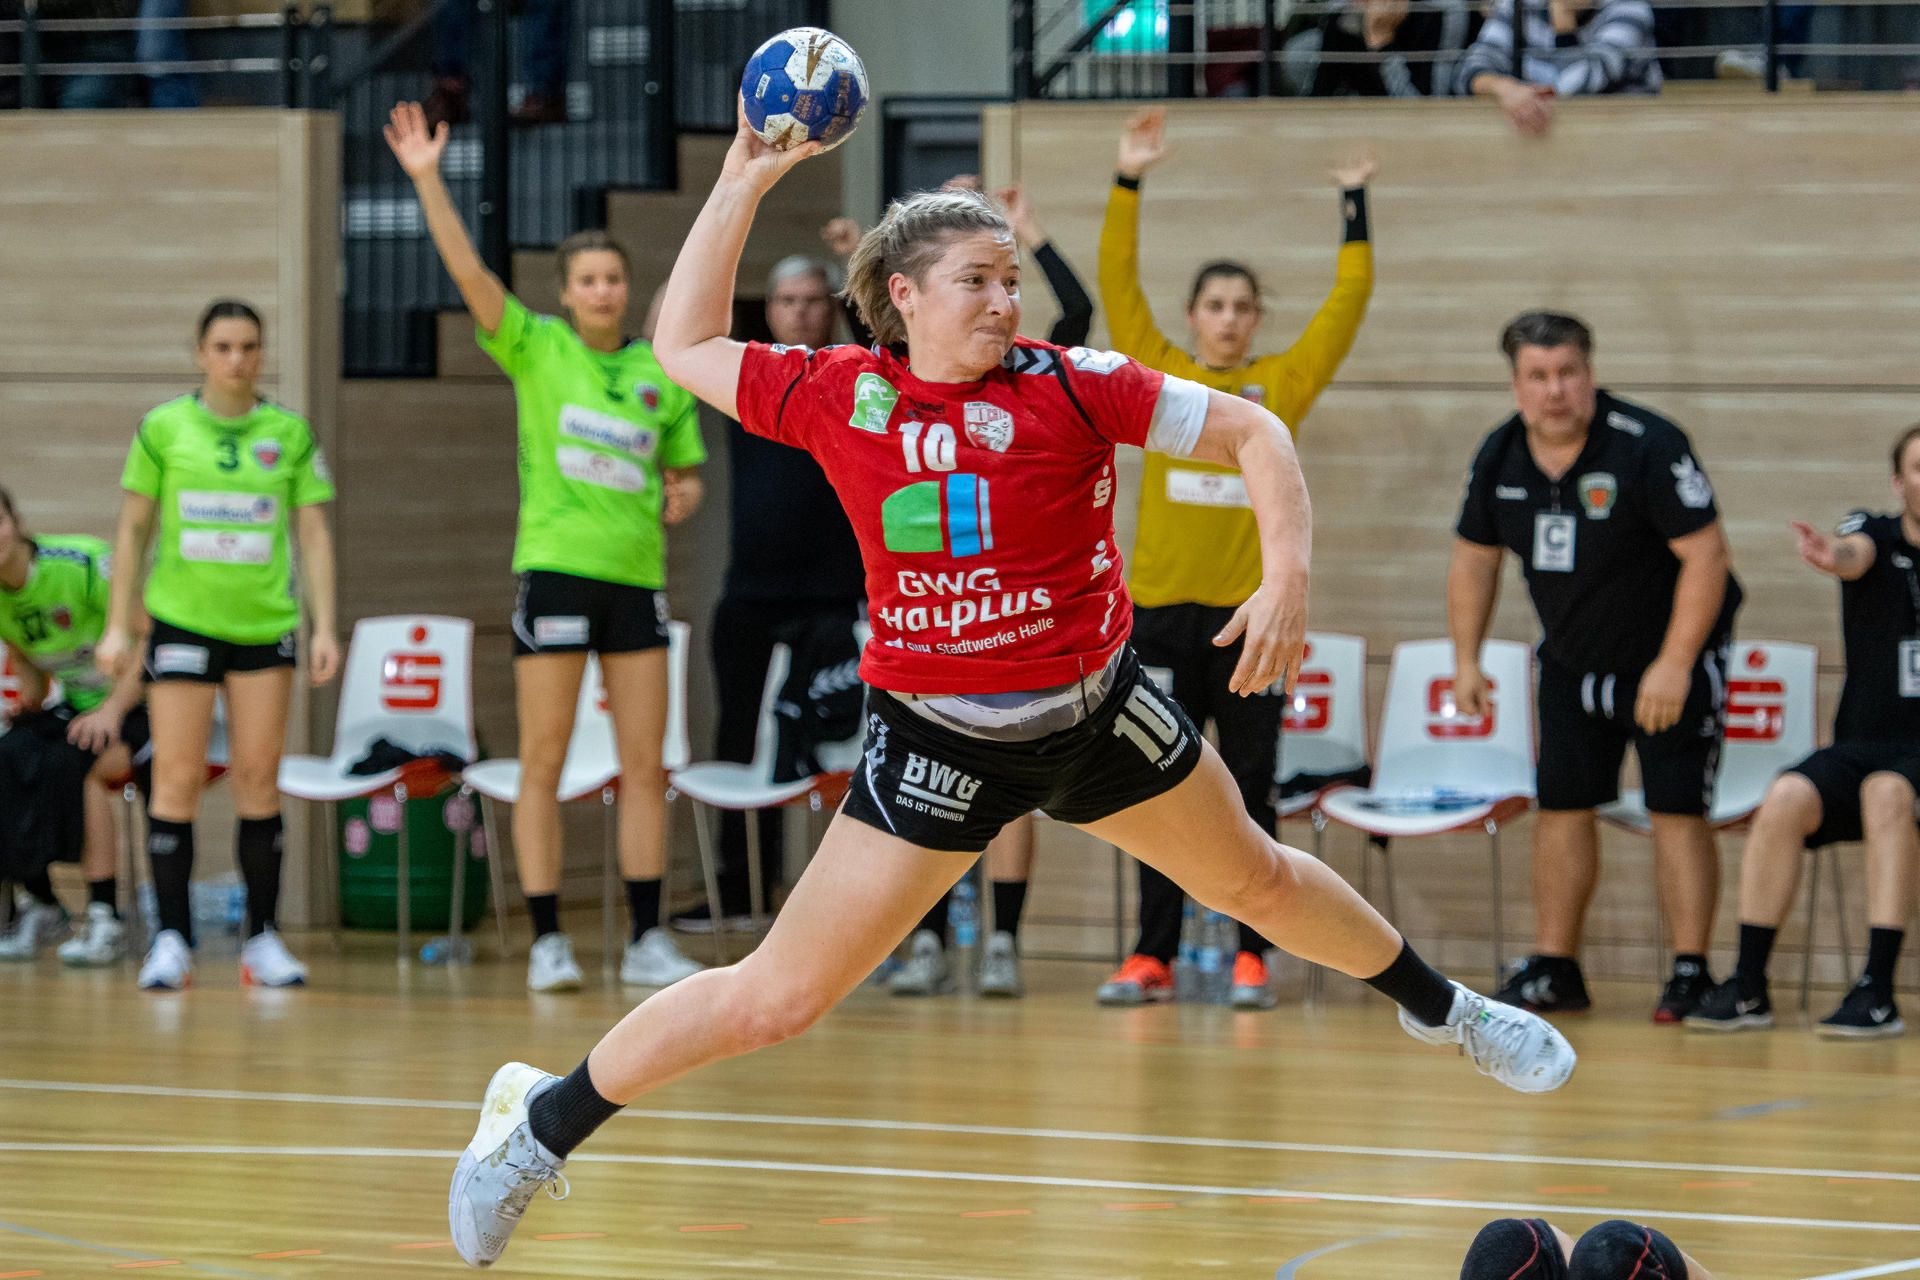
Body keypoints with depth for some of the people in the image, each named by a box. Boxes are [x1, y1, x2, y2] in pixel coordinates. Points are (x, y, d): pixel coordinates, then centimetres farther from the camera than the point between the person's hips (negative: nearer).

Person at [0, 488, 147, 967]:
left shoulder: (84, 563, -20)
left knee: (71, 763, -34)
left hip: (136, 705, -6)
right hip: (75, 707, 6)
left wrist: (112, 712, -26)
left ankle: (105, 918, -28)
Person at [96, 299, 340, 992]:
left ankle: (262, 936, 7)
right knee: (176, 777, -5)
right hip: (181, 619, -1)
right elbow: (133, 530, 7)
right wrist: (117, 625, 3)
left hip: (265, 624, 1)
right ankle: (171, 939, -1)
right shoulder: (162, 429, 2)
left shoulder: (290, 434, 5)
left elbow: (313, 534, 7)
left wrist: (324, 626, -1)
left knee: (258, 778, 1)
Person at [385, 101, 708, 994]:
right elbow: (468, 272, -12)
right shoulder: (536, 349, 1)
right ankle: (547, 942, 1)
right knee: (543, 764, -3)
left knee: (645, 767, 3)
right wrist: (427, 180, -23)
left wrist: (682, 494, -3)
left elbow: (686, 469, 21)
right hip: (555, 570, -3)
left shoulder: (659, 376, 10)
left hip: (637, 577, 3)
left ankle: (647, 940, 8)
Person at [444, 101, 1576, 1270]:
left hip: (1096, 708, 2)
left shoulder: (1070, 386, -11)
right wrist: (743, 182, 1)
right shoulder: (838, 396, -8)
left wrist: (1290, 577, -21)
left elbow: (1252, 433, -7)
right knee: (777, 999, -6)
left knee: (1256, 877, 24)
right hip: (938, 738, -2)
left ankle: (1439, 1008, 51)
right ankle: (542, 1124, 10)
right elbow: (687, 346, 7)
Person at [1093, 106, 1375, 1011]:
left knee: (1248, 792, 3)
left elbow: (1348, 303, 5)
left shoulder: (1280, 386, 7)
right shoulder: (1157, 376, 8)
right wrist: (1127, 185, -3)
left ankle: (1252, 955, 7)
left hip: (1248, 612, -1)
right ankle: (1153, 956, 9)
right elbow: (1117, 284, 3)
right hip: (1161, 608, 1)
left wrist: (1356, 206, 0)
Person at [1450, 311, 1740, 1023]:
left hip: (1671, 657, -6)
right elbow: (1474, 559, 9)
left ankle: (1691, 976, -6)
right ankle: (1554, 972, 13)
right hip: (1571, 661, 6)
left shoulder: (1647, 447, -25)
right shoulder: (1499, 458, -6)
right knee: (1562, 804, 6)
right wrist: (1466, 661, 6)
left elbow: (1705, 556, -24)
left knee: (1677, 809, -10)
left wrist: (1674, 665, -26)